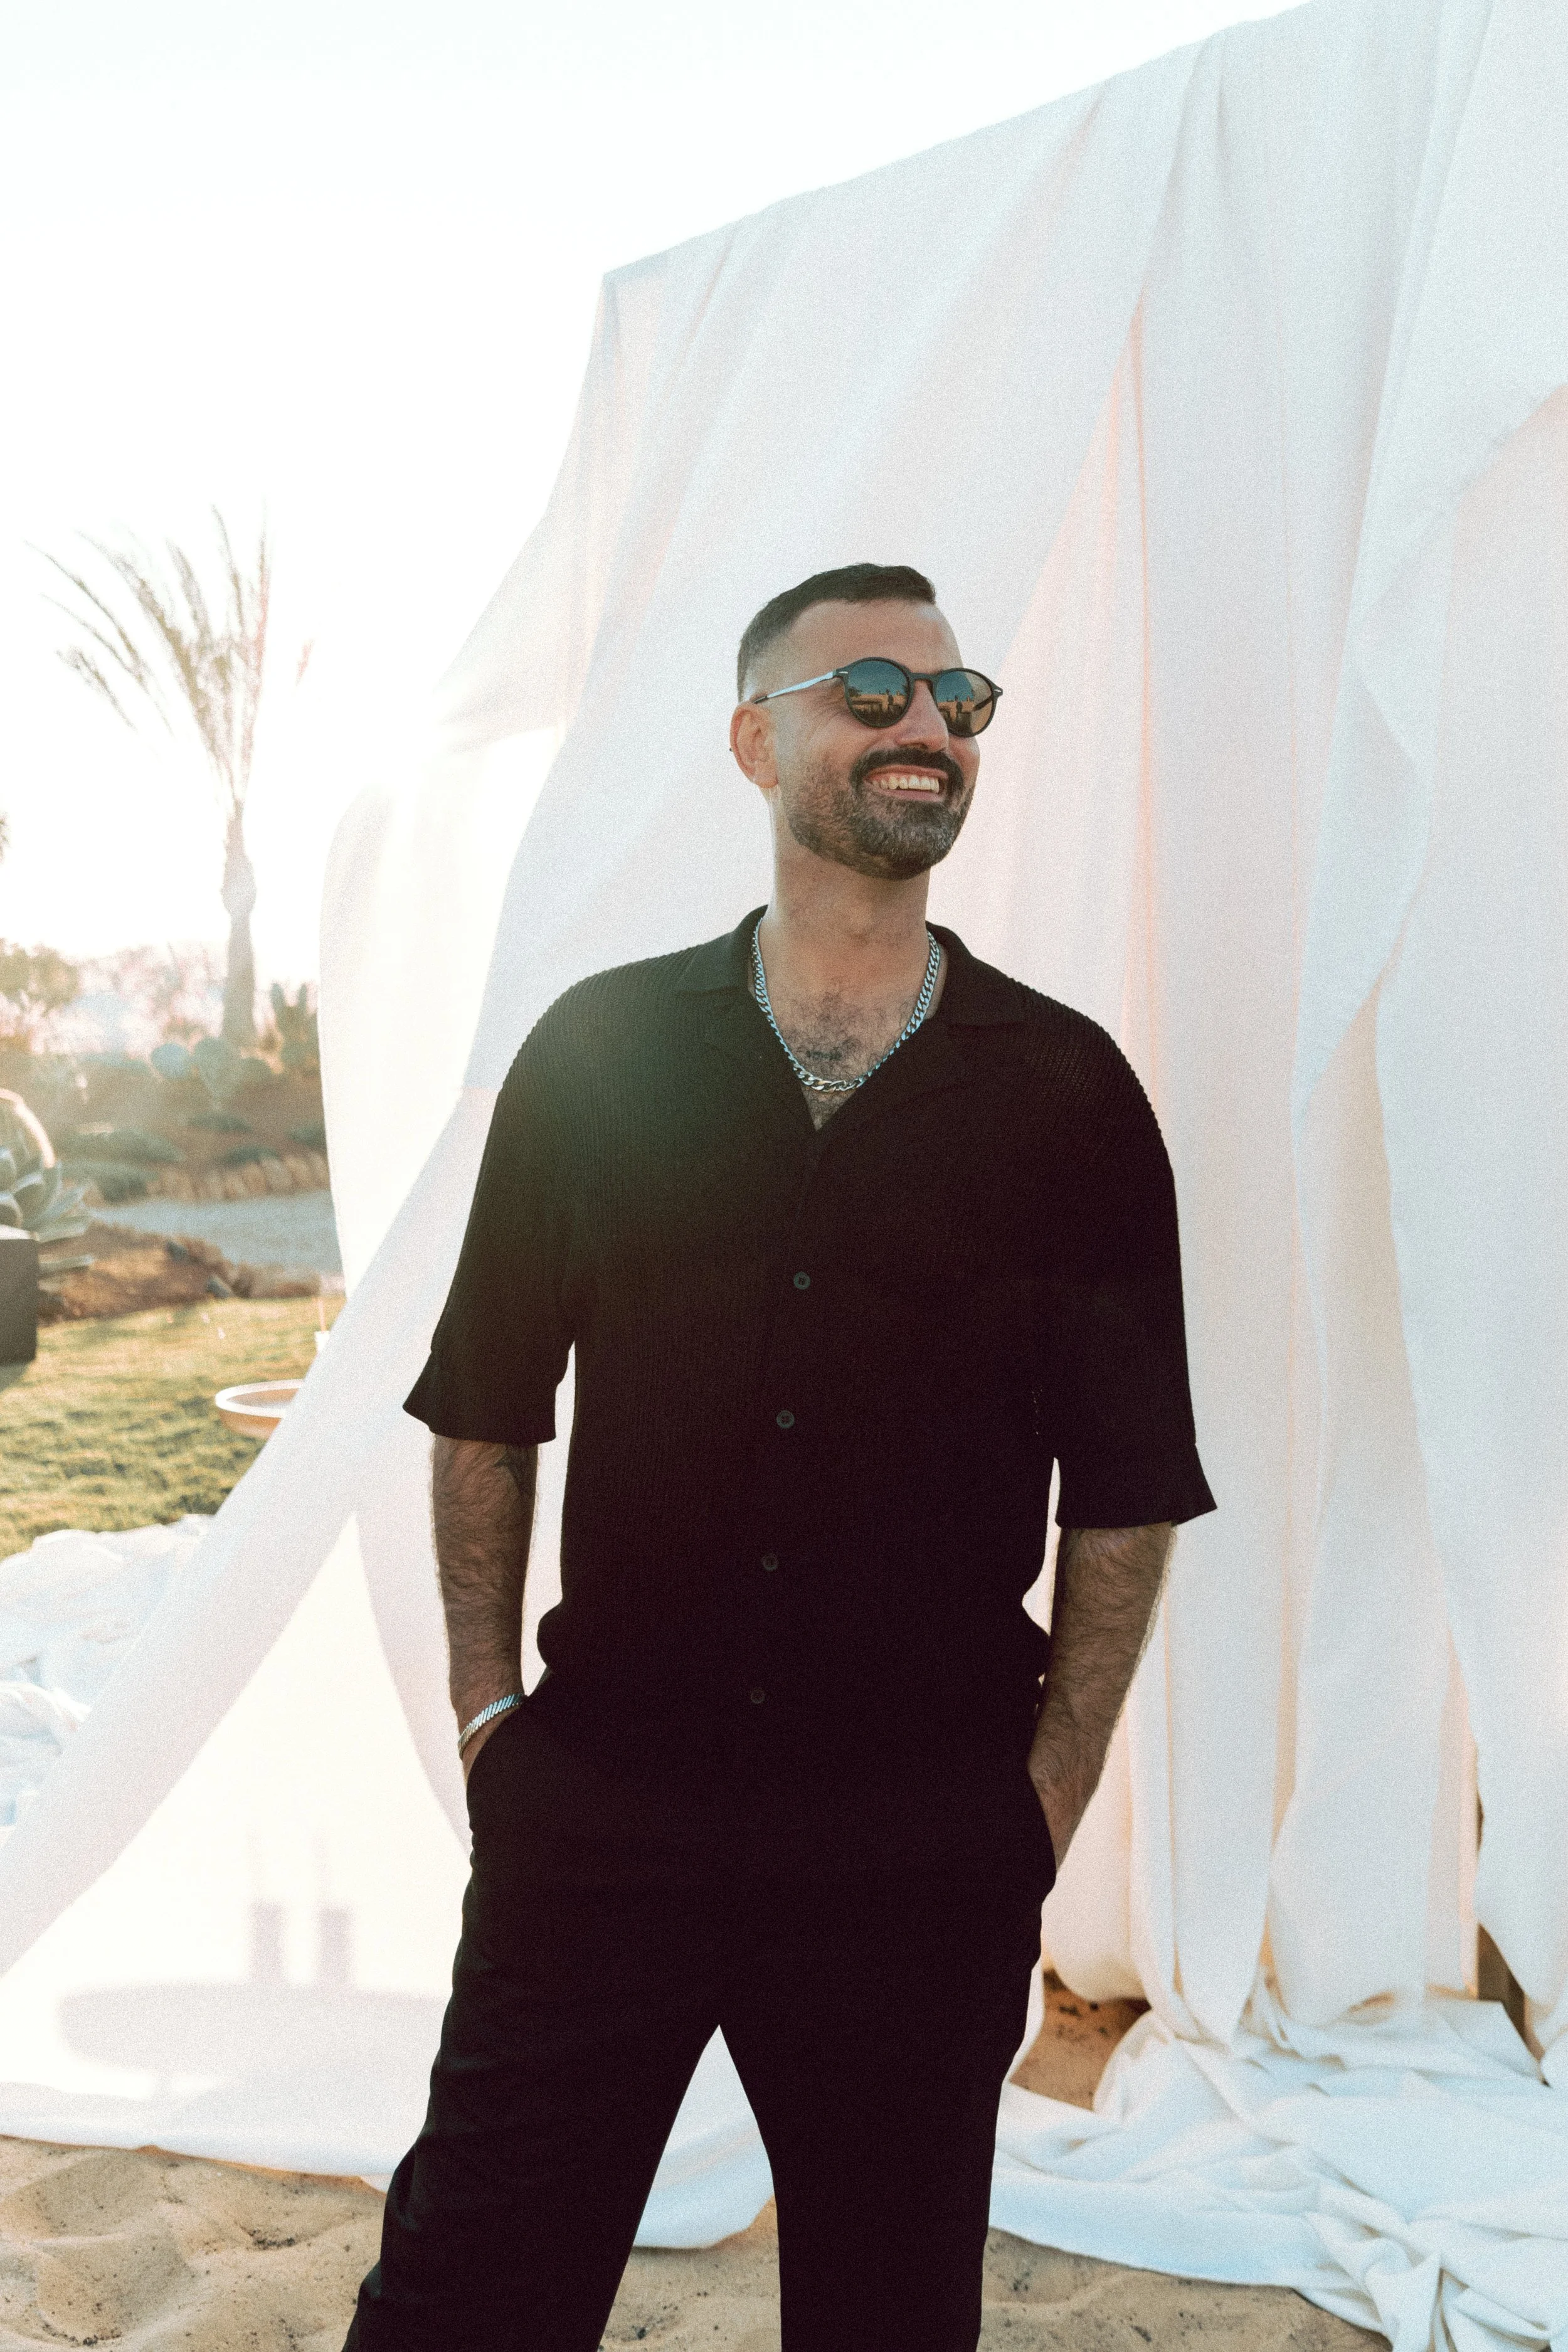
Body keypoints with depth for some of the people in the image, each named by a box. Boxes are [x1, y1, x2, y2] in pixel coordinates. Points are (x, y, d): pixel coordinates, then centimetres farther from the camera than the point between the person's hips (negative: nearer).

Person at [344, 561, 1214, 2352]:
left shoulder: (1068, 1093, 0)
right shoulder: (598, 1050, 2)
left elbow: (1127, 1494, 3)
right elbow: (485, 1408, 8)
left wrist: (1044, 1808, 1)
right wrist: (487, 1712, 3)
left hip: (924, 1857, 0)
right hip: (596, 1810, 0)